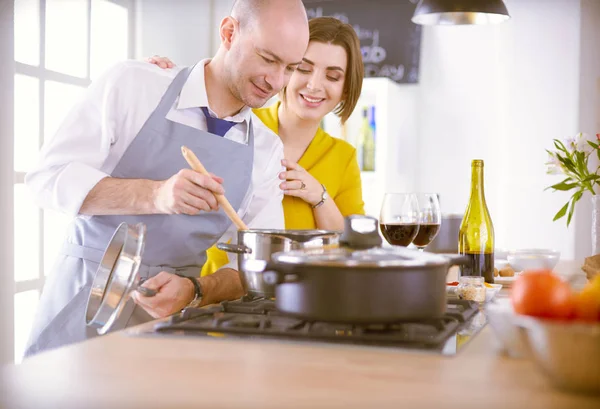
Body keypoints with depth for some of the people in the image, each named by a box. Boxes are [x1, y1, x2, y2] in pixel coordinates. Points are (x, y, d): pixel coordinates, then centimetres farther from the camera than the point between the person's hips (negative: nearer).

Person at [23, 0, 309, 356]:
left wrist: (195, 290, -21)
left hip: (171, 321, 3)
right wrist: (155, 195, -28)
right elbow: (48, 178, -12)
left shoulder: (268, 150, 1)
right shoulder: (131, 84, -8)